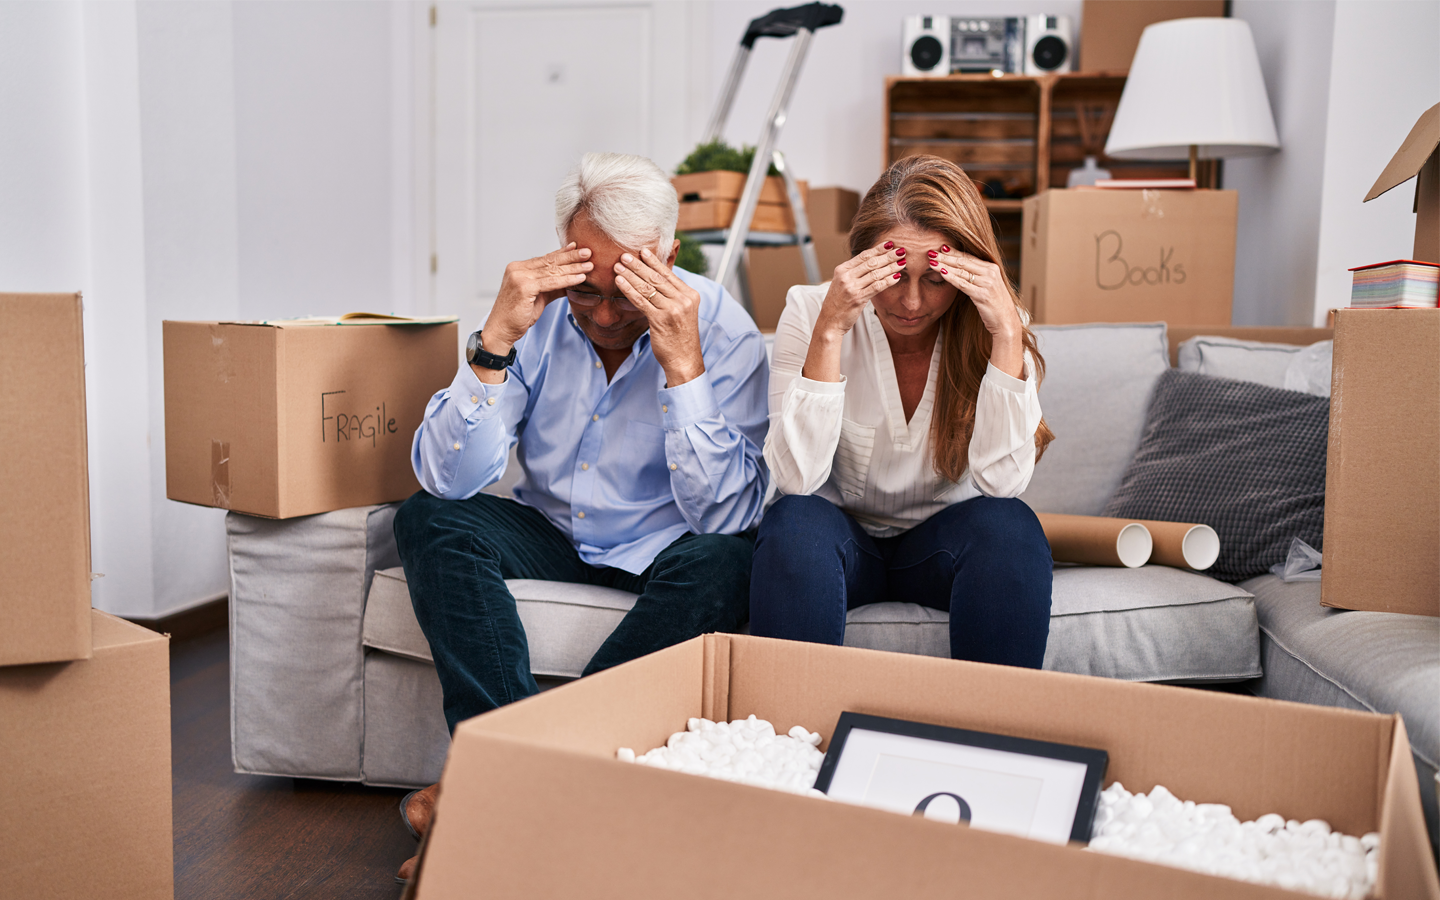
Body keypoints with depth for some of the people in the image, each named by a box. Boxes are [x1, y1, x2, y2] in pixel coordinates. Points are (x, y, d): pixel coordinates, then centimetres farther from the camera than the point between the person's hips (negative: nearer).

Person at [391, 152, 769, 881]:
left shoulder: (722, 330, -16)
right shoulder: (537, 313, -10)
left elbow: (725, 514, -25)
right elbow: (446, 479, -17)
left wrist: (684, 365, -33)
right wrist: (496, 340, -28)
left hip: (662, 551, -2)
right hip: (552, 537, 2)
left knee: (724, 560, -34)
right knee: (428, 520, -21)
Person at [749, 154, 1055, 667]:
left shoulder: (992, 327, -11)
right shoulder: (809, 310, -14)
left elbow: (1003, 481, -23)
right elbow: (796, 479, -25)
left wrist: (1007, 334, -29)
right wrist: (828, 331, -31)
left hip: (943, 544, 1)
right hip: (842, 538, -1)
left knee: (1010, 527, -30)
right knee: (794, 523, -32)